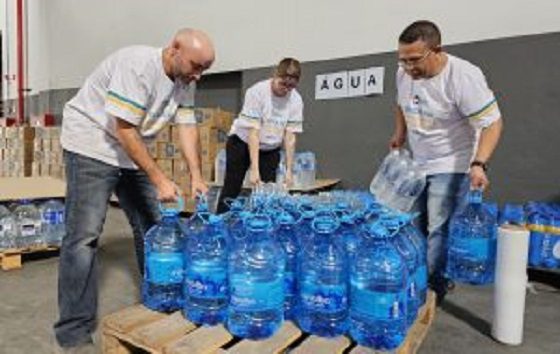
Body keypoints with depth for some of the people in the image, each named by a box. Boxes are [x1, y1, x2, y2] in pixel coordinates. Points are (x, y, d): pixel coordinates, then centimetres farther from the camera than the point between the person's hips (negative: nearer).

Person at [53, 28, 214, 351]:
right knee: (84, 235, -9)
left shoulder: (185, 81, -1)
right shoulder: (137, 65, -25)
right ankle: (75, 331, 1)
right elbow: (124, 129, -27)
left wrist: (197, 176, -13)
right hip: (92, 145, -8)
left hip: (133, 150, 8)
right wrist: (159, 179, -27)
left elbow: (187, 127, -2)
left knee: (152, 225, 7)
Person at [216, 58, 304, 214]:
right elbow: (254, 132, -28)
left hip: (270, 149, 3)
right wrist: (254, 169, -32)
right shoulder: (257, 91, -25)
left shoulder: (296, 100, -14)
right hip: (242, 143, -3)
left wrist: (289, 169, -15)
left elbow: (290, 136, -11)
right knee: (231, 189, -1)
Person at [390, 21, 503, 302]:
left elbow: (492, 122, -22)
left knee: (440, 231, -6)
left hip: (451, 167, -7)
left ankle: (434, 289, 14)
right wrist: (400, 134, 4)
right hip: (416, 164, 7)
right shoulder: (404, 73, -5)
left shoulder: (463, 76, -25)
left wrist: (479, 163, -34)